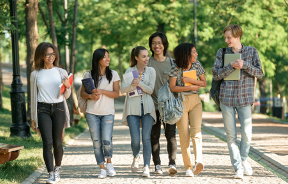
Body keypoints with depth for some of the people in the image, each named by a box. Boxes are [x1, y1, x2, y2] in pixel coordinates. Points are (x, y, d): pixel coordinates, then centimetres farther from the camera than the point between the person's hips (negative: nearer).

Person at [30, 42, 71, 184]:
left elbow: (66, 96, 10)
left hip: (58, 108, 1)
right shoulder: (35, 74, 8)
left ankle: (57, 168, 28)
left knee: (57, 143, 3)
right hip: (43, 109, -1)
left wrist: (67, 87, -13)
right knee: (47, 142, -12)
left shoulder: (61, 72, 8)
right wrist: (33, 118, 13)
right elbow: (33, 96, 13)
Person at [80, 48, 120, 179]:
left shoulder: (113, 74, 4)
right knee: (96, 142, 0)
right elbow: (82, 93, 9)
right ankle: (102, 169, 9)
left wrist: (102, 91, -14)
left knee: (106, 140, -13)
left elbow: (116, 93, -1)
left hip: (108, 113, -1)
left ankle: (109, 163, 13)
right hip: (92, 113, 1)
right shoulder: (88, 75, 6)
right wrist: (90, 96, -12)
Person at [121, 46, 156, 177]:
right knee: (135, 140, -7)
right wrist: (132, 85, -19)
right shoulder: (129, 71, 8)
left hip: (147, 107, 0)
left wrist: (140, 84, -17)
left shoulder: (151, 71, 9)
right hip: (133, 107, 0)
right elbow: (123, 90, 1)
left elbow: (150, 90, 0)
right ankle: (136, 157, 25)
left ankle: (146, 167, -8)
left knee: (146, 138, -9)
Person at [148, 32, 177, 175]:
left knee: (171, 134, -10)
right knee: (154, 136, 2)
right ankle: (157, 165, 9)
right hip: (153, 104, 0)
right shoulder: (147, 63, 5)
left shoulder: (172, 62, 8)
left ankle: (172, 163, -15)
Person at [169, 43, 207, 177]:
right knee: (184, 135, -3)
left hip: (195, 101, 2)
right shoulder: (176, 68, -5)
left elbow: (204, 83, 5)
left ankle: (198, 161, -31)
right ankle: (188, 167, 1)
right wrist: (190, 87, -11)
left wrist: (189, 80, -9)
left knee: (196, 131, -16)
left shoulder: (197, 65, 6)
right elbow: (172, 88, -8)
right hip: (181, 102, -2)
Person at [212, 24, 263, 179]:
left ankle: (243, 159, 25)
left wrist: (244, 65, -14)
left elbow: (259, 73, 0)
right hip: (227, 98, 0)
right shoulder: (222, 52, 6)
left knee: (247, 133, -2)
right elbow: (216, 74, -1)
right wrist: (231, 66, -14)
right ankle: (238, 167, 8)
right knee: (231, 135, 1)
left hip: (245, 98, 0)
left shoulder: (251, 51, 5)